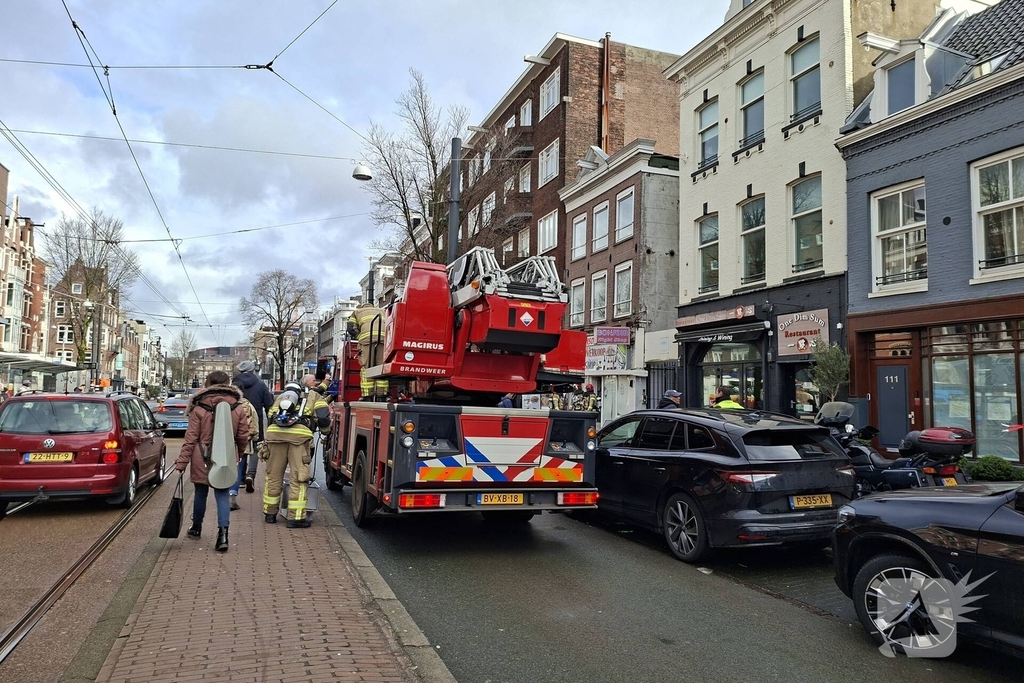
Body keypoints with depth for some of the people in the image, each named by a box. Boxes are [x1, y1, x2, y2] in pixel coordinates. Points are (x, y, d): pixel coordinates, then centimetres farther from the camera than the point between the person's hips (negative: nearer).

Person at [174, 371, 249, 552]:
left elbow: (191, 438, -8)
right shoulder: (237, 408, -2)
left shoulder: (199, 408, -9)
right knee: (222, 495, 4)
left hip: (202, 460, -1)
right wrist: (237, 455, 21)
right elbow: (243, 436, 3)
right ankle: (223, 533, -9)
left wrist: (181, 462, -3)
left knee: (201, 493, 16)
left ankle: (196, 528, 36)